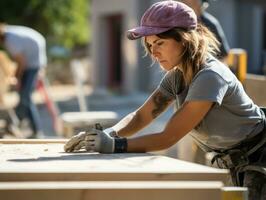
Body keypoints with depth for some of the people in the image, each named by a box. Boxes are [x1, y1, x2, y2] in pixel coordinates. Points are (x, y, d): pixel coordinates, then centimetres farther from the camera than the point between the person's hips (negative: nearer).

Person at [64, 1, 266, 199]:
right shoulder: (176, 75, -2)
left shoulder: (210, 77, -30)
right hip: (233, 162, 8)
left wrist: (116, 145, -34)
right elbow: (141, 116, -3)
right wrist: (110, 133, -22)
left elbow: (169, 137, -30)